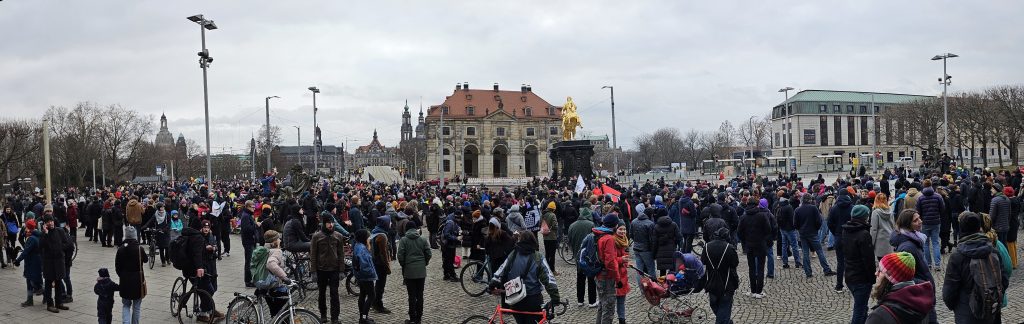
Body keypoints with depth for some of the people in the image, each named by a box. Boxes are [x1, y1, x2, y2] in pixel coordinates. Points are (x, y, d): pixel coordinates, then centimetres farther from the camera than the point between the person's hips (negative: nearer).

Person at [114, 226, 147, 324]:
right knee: (137, 306, 12)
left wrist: (122, 276, 16)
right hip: (138, 281, -2)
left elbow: (117, 267, -1)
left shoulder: (121, 249, -7)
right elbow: (145, 260, 5)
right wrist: (148, 256, 26)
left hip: (125, 282, 2)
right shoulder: (139, 249, -14)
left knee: (126, 305, 14)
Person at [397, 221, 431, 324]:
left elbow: (400, 256, -9)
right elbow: (428, 254, 1)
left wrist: (403, 265, 8)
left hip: (409, 271, -2)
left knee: (412, 296, 0)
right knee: (420, 295, 9)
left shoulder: (403, 240, -5)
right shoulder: (423, 240, 3)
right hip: (421, 271, 3)